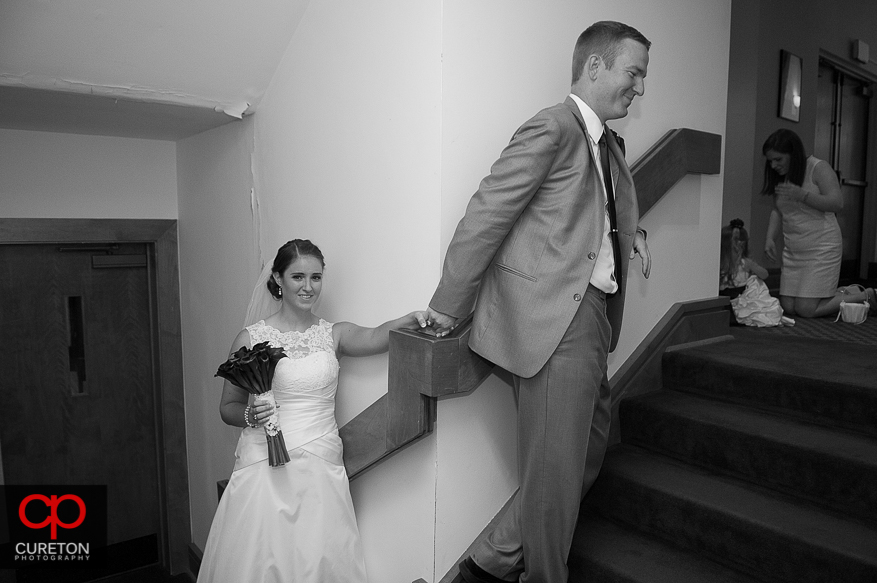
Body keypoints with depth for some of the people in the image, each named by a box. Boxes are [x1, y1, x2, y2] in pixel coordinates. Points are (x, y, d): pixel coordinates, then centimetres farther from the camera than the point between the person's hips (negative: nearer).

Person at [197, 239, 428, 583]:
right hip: (263, 467, -1)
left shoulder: (333, 335, 4)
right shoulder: (251, 338, 1)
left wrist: (410, 321, -35)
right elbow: (228, 407, 8)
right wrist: (250, 417, -13)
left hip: (321, 467, 1)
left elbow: (374, 338, -16)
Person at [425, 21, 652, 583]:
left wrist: (633, 230, 15)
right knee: (555, 469, 1)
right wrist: (447, 309, -11)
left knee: (588, 451, 19)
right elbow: (484, 218, -14)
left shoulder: (611, 144, 18)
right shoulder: (552, 129, -11)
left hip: (592, 321, 10)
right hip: (553, 323, -10)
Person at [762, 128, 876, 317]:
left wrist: (801, 194, -24)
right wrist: (770, 238, 0)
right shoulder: (779, 177, 9)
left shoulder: (818, 168, -9)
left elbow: (837, 203, -17)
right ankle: (842, 294, 22)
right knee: (788, 307, 0)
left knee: (806, 310, -11)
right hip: (793, 251, 7)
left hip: (822, 248, -7)